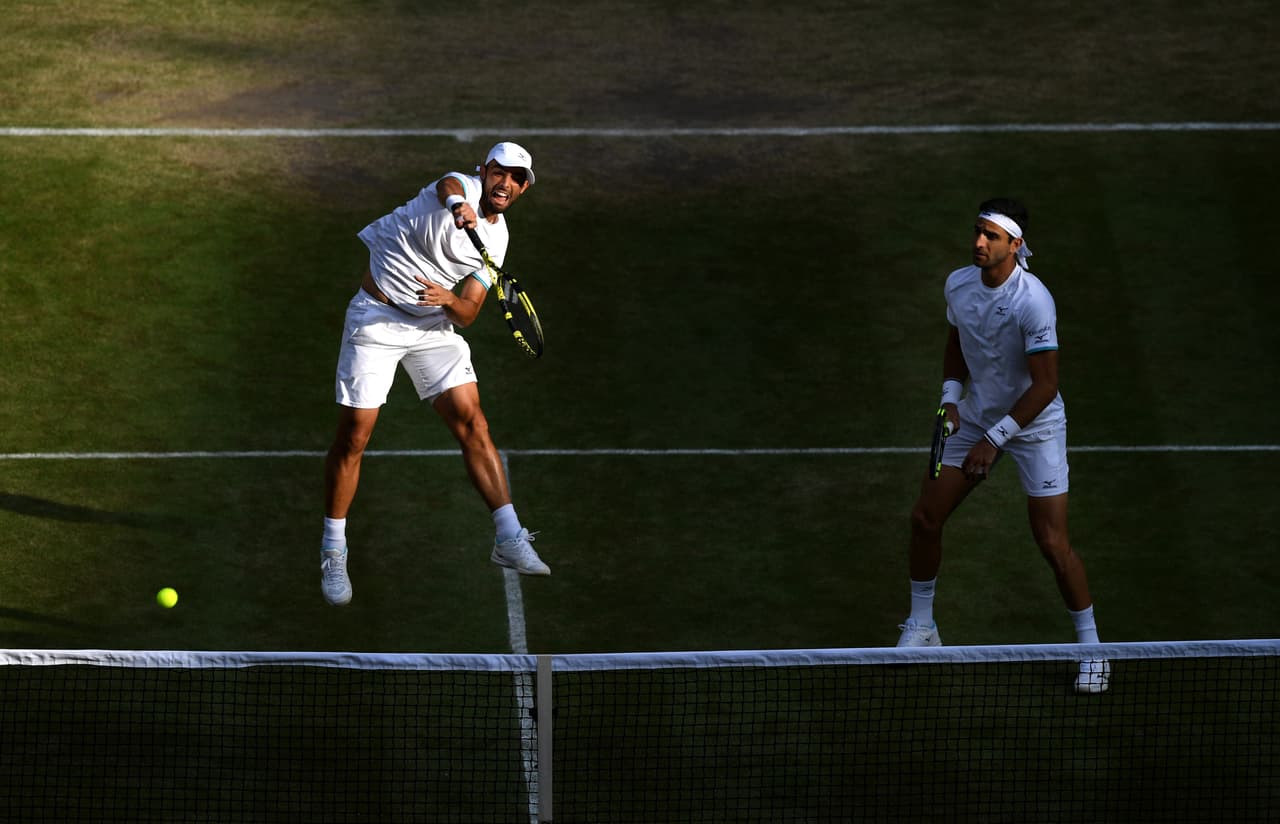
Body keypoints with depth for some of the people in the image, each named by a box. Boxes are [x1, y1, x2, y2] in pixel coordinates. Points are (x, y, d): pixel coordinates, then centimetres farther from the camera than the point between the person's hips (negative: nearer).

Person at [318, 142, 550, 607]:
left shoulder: (496, 239, 6)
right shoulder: (464, 187, -11)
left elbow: (469, 312, 0)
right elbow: (450, 187, -39)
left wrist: (452, 301, -24)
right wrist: (456, 204, -63)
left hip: (434, 325, 5)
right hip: (376, 318, -5)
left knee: (473, 425, -6)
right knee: (353, 438, -4)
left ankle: (509, 540, -2)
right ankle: (333, 552, 10)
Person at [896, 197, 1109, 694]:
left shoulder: (1033, 302, -28)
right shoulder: (958, 285, -7)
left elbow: (1045, 386, -25)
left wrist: (994, 440, -23)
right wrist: (950, 398, -3)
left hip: (1034, 424, -6)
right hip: (976, 416, 6)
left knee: (1052, 542, -9)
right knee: (925, 518, 4)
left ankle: (1091, 649, 7)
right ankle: (920, 628, 23)